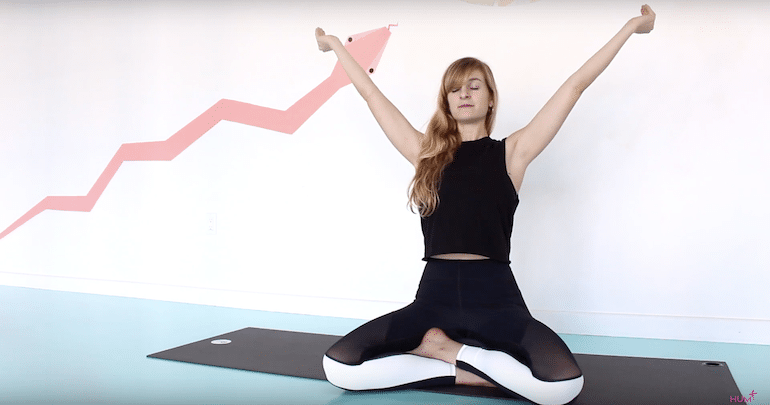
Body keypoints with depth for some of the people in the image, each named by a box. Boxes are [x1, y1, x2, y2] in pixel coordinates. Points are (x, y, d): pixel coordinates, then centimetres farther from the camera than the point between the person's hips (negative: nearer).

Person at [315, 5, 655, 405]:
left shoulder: (511, 152, 6)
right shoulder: (426, 152, 10)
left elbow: (574, 86, 8)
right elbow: (371, 94, 18)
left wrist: (630, 27, 13)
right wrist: (337, 46, 27)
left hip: (495, 295, -1)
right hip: (435, 294, 1)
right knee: (338, 366, -17)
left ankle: (444, 348, -4)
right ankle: (472, 368, -5)